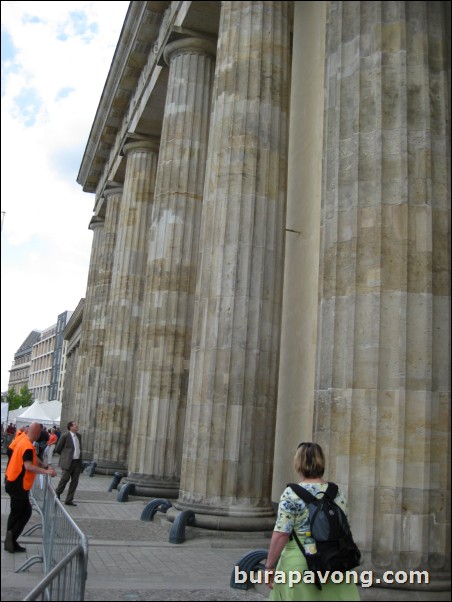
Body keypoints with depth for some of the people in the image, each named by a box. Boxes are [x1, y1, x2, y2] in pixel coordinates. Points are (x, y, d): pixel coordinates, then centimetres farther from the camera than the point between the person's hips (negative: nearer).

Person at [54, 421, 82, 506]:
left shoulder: (79, 436, 10)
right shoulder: (65, 436, -9)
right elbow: (57, 449, -3)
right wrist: (65, 455, 7)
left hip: (77, 462, 6)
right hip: (68, 462, -6)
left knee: (74, 482, 6)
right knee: (64, 479, 1)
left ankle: (69, 500, 14)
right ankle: (57, 493, 27)